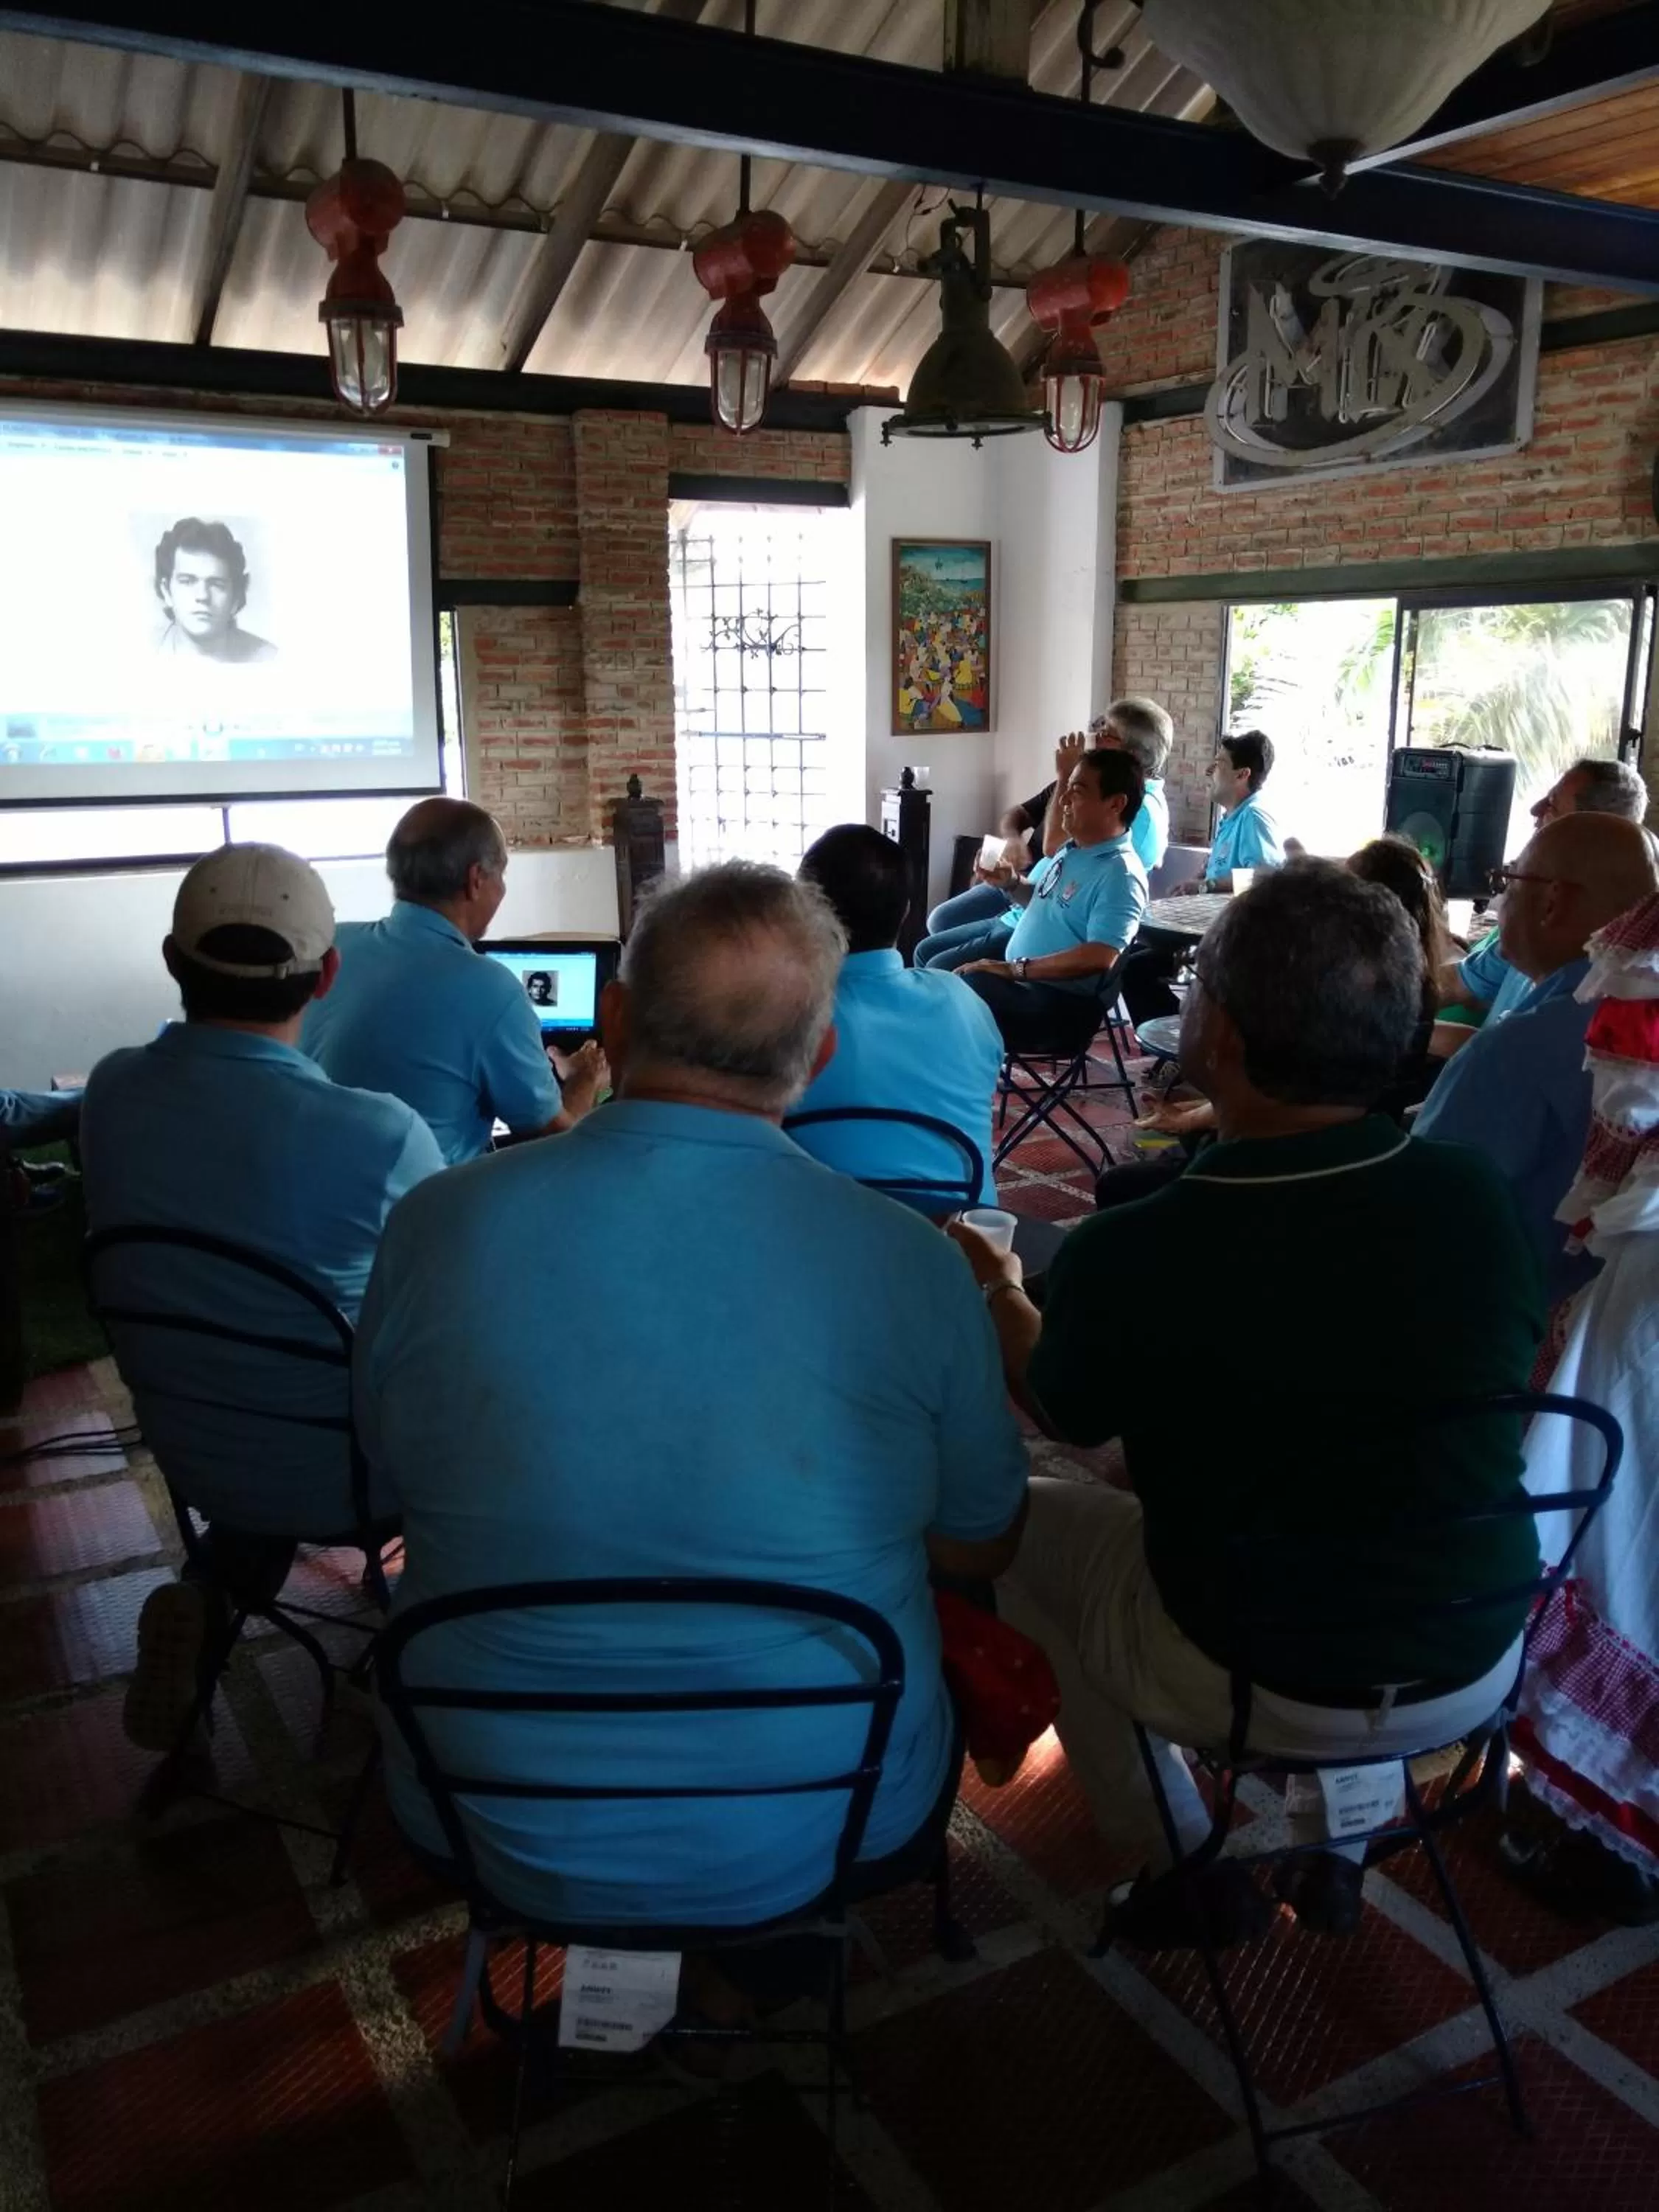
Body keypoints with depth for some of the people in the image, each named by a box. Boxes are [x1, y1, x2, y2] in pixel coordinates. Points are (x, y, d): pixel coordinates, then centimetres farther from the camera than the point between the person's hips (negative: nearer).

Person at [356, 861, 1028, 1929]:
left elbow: (394, 1474, 2)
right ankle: (785, 1945, 39)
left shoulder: (435, 1225, -17)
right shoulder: (914, 1261, -19)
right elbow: (982, 1548, -3)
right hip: (819, 1839, 0)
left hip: (504, 1837, 1)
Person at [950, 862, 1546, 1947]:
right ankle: (1335, 1840, 38)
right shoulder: (1480, 1196, -16)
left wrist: (1000, 1287, 17)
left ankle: (1186, 1865, 28)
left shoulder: (1128, 1256, -26)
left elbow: (1065, 1412, -3)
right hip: (1483, 1667, 4)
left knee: (1021, 1522, 18)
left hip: (1261, 1686, -4)